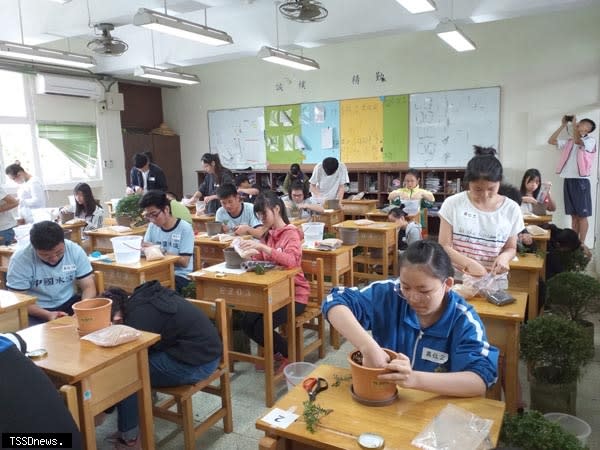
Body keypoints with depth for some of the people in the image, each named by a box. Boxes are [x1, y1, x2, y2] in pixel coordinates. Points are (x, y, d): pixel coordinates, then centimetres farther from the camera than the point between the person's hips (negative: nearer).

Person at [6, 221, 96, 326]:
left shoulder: (75, 251, -10)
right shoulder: (20, 259, -17)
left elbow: (88, 287, -5)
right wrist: (47, 315, -27)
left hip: (69, 304, 2)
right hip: (36, 311, -2)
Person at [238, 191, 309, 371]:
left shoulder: (291, 233, -15)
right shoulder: (267, 234, 8)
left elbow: (291, 261, -33)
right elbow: (259, 260, 11)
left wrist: (262, 247, -39)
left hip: (294, 293, -7)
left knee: (261, 327, -19)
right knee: (247, 323, -10)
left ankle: (290, 355, 8)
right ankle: (276, 352, 14)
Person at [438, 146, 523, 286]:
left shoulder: (511, 209, 0)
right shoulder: (453, 204, -5)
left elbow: (511, 248, 11)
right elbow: (444, 246, -5)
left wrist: (504, 257, -11)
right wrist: (469, 263, -19)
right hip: (456, 278, -1)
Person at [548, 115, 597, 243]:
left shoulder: (591, 141, -2)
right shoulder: (569, 142, 15)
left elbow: (577, 141, -22)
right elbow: (551, 141, 11)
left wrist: (574, 124, -9)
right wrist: (563, 125, 8)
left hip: (581, 181, -5)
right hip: (568, 181, 5)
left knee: (582, 216, -1)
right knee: (574, 216, 10)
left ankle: (581, 245, 3)